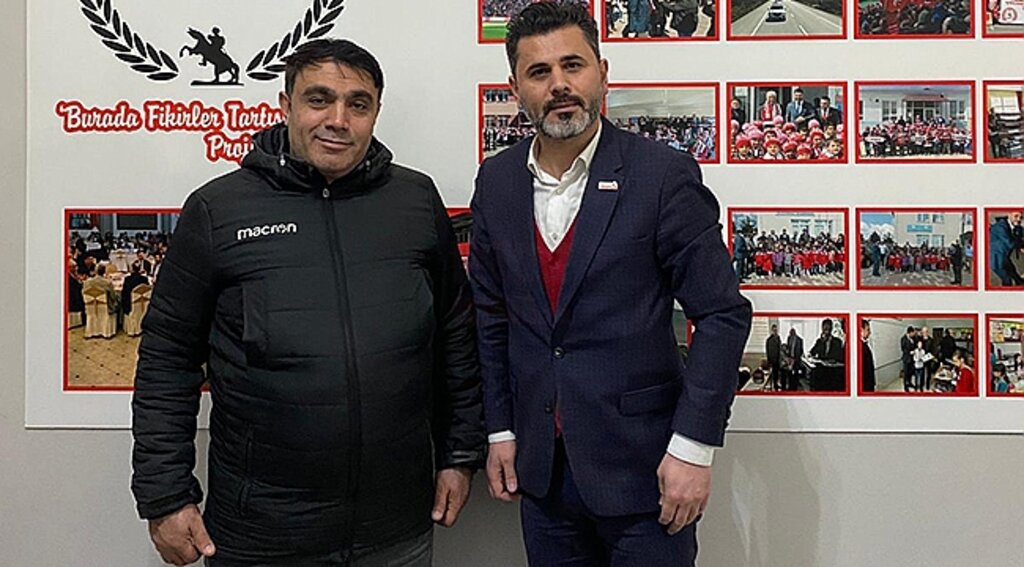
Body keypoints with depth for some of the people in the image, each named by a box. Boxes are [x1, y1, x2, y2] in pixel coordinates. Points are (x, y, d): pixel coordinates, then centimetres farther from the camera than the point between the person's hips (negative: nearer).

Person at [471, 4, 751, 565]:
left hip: (641, 462, -4)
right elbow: (491, 317, 9)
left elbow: (722, 313, -10)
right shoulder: (496, 181, 3)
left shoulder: (664, 175, -11)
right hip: (540, 467, 4)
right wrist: (500, 431, 7)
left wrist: (693, 446, -13)